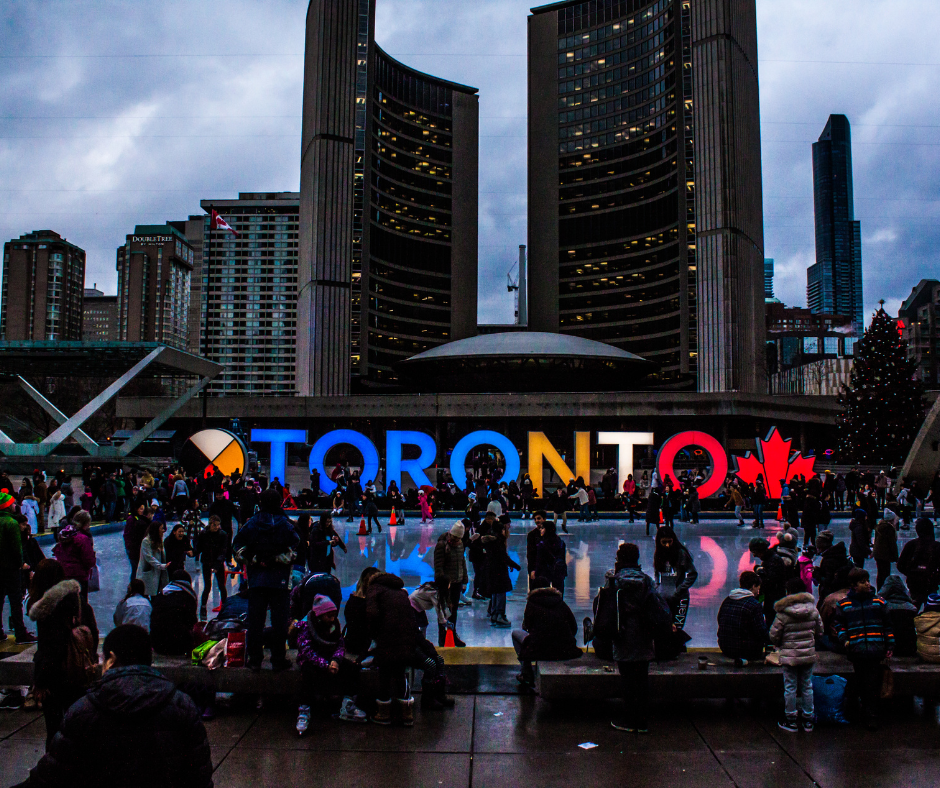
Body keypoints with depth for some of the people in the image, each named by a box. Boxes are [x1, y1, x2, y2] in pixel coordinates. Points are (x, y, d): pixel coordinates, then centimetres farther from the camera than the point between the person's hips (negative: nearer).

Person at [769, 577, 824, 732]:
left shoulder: (783, 613, -15)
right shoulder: (813, 610, -4)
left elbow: (774, 636, -10)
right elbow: (820, 632, 6)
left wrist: (780, 644, 12)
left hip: (789, 655, -4)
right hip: (808, 654, 4)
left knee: (790, 687, 7)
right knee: (807, 686, 16)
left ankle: (791, 720, 16)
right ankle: (808, 720, 24)